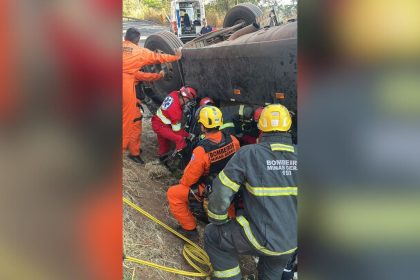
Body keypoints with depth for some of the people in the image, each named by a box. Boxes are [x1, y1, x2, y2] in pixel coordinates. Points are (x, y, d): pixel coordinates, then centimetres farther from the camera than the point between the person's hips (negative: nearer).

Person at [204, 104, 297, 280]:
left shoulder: (249, 154, -15)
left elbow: (221, 193, -14)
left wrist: (218, 222, 5)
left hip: (261, 238, -5)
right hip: (292, 242, 5)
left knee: (212, 235, 17)